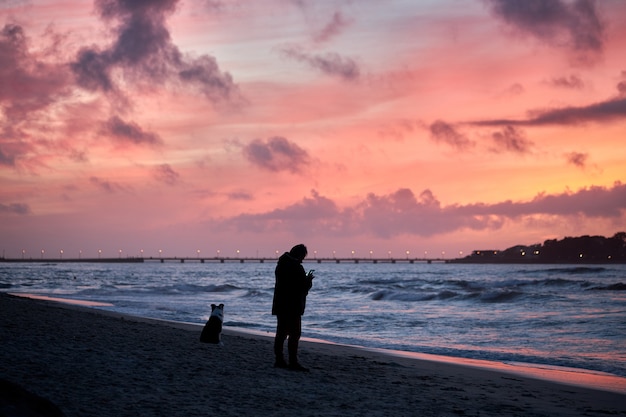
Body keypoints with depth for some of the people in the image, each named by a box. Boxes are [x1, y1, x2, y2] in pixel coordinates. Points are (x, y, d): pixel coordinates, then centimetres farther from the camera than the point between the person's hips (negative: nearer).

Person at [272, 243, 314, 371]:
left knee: (281, 333, 11)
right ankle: (293, 362, -9)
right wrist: (309, 280, 6)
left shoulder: (281, 265, 13)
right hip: (292, 307, -9)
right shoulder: (296, 267, -16)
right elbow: (304, 286, -15)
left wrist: (306, 280, 18)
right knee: (294, 333, -7)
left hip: (280, 305, 9)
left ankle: (279, 360, 14)